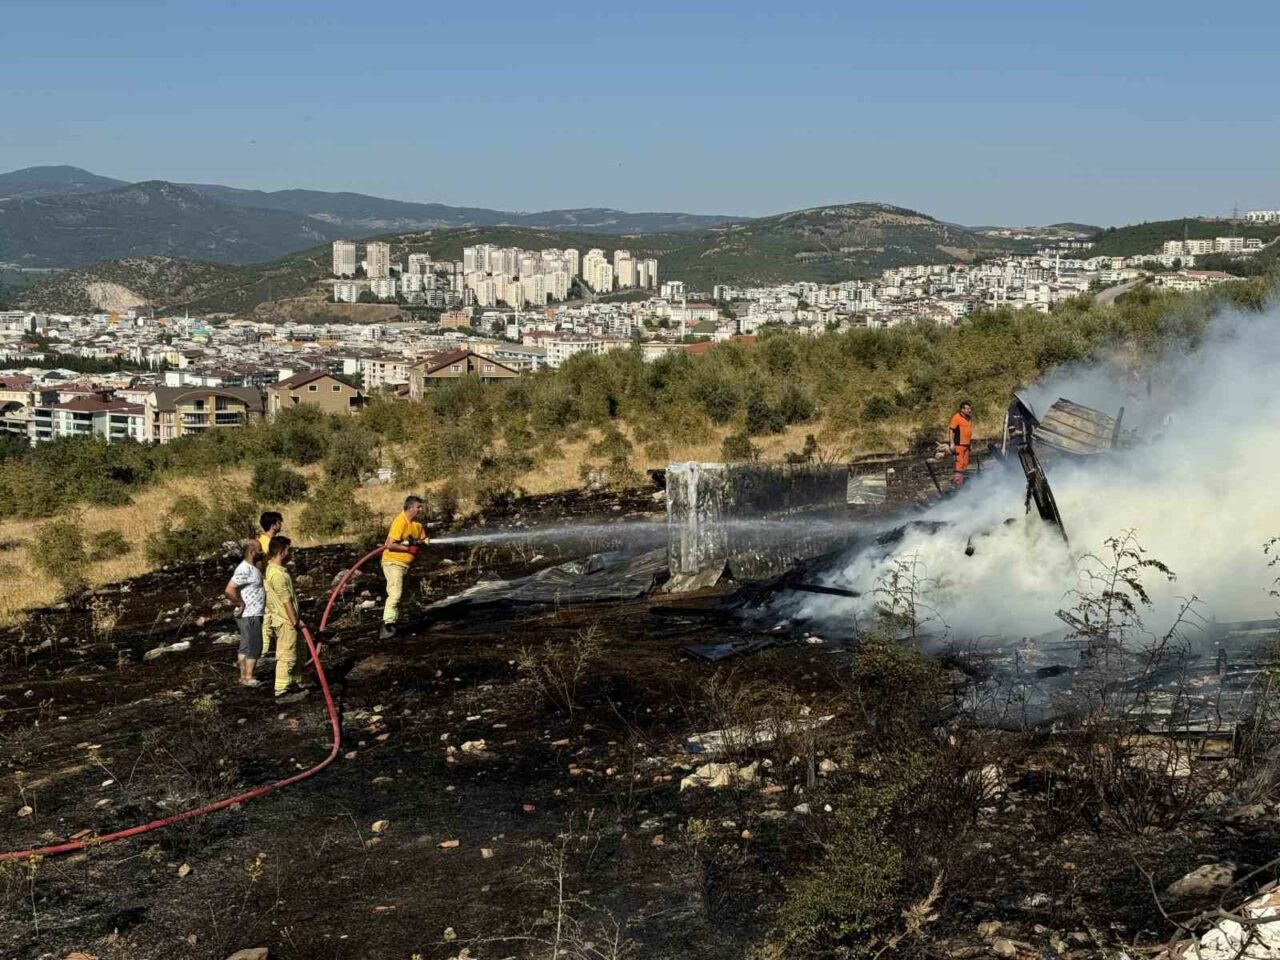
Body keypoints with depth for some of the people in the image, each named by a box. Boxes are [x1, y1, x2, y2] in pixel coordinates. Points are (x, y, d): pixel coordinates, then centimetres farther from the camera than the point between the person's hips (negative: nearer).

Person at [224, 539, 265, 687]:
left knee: (246, 646, 14)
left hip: (252, 615, 10)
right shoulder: (244, 570, -22)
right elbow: (229, 590, -29)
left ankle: (244, 676, 22)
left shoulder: (252, 567, 10)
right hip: (249, 616, -10)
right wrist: (240, 604, -20)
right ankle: (248, 678, 4)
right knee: (254, 647, -3)